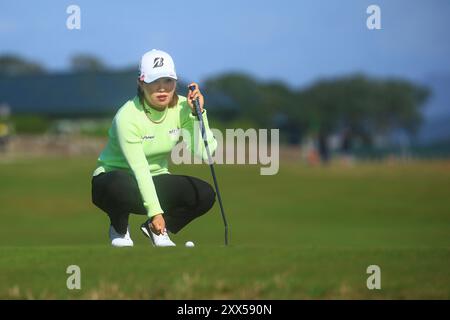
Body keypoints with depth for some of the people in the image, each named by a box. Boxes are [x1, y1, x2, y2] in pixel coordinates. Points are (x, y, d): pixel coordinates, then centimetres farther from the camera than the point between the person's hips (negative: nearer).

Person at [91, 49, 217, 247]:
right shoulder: (127, 116, -24)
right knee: (124, 187, -41)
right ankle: (119, 229, -6)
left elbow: (205, 153, -19)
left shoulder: (182, 107, -10)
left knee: (205, 194, -20)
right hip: (114, 178, -5)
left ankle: (156, 229, 5)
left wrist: (198, 113, -25)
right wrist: (155, 212, -31)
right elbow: (139, 169, -27)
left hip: (155, 181, 5)